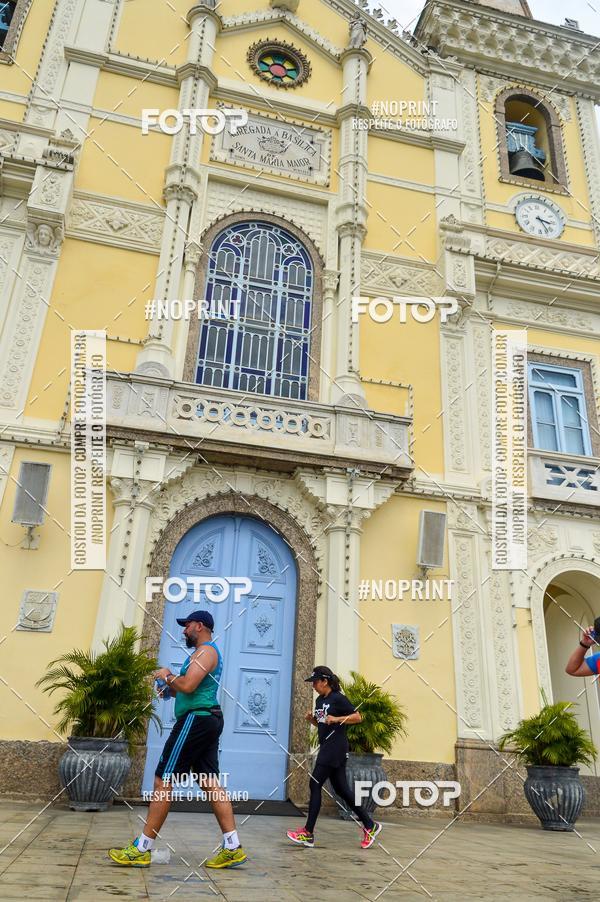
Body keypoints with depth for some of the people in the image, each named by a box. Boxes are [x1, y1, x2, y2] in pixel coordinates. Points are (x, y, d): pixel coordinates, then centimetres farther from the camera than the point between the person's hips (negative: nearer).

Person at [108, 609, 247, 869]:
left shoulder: (205, 651, -10)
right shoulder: (208, 653, 22)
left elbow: (187, 685, -24)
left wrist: (167, 675, -6)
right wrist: (170, 688, 12)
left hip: (196, 720, -11)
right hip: (207, 720, 11)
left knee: (163, 781, -4)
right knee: (210, 783, 7)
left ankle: (141, 850, 2)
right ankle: (233, 848, 6)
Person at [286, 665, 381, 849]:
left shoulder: (338, 698, -12)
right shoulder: (320, 700, 13)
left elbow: (358, 717, -14)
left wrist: (337, 719, -24)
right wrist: (311, 718, 3)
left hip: (335, 749, -9)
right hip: (327, 749, 9)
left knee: (315, 785, -7)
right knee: (341, 789, 10)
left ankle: (308, 834, 0)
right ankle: (369, 825, 20)